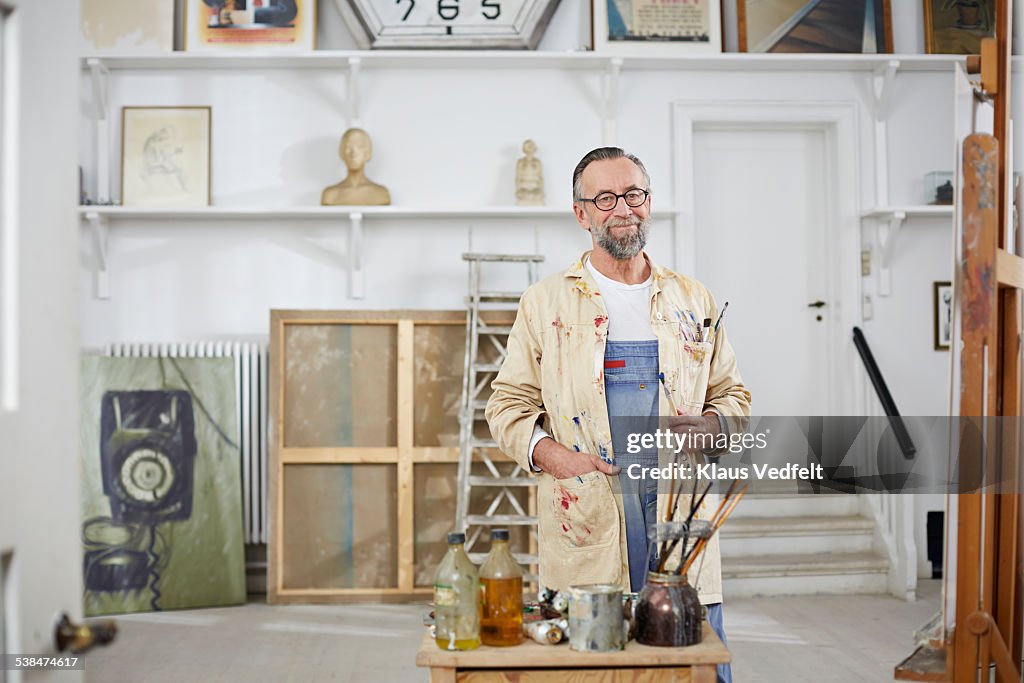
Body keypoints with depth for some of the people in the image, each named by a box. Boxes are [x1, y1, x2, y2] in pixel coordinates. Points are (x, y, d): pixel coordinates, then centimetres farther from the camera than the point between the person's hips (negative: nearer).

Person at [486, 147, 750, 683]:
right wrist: (551, 453, -12)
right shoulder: (544, 302, 7)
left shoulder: (693, 300, 14)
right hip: (585, 519, -2)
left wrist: (711, 426, -3)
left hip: (679, 505, 2)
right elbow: (508, 403, 6)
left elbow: (732, 392, 19)